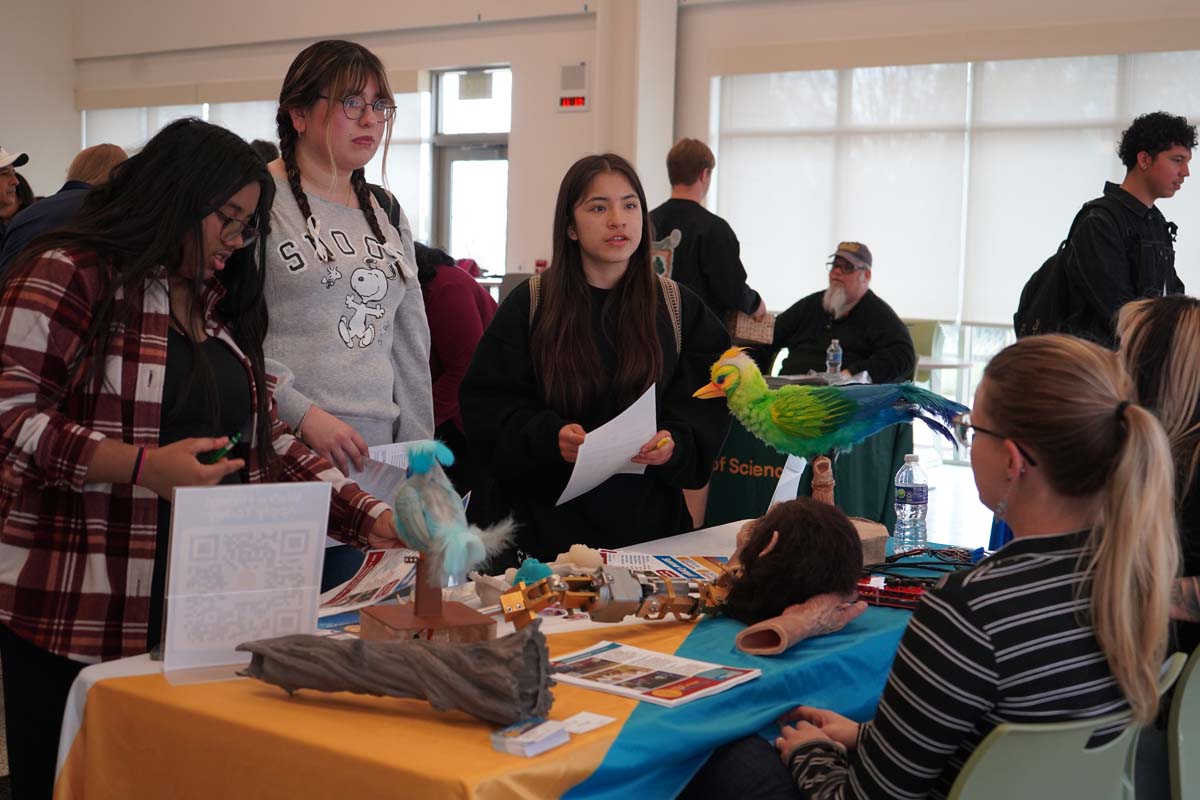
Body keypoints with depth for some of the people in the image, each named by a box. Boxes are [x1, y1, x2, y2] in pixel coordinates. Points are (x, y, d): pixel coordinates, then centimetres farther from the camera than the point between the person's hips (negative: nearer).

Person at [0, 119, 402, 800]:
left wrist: (367, 516, 6)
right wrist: (146, 467, -23)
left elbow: (264, 437, 17)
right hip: (80, 617, -6)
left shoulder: (220, 303, 18)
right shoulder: (69, 277, -5)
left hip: (204, 611, 6)